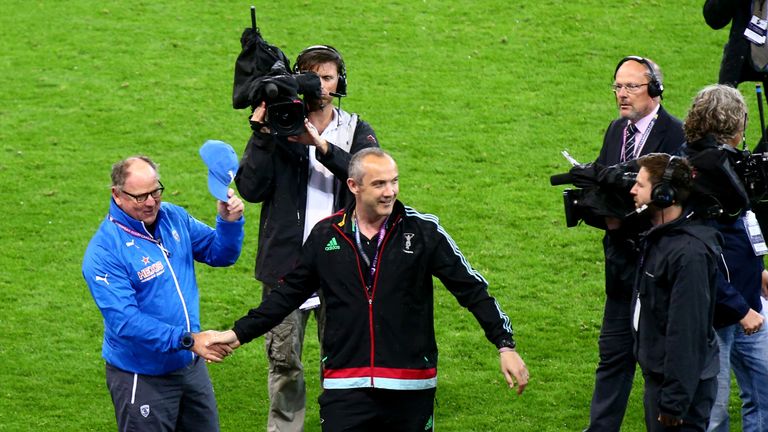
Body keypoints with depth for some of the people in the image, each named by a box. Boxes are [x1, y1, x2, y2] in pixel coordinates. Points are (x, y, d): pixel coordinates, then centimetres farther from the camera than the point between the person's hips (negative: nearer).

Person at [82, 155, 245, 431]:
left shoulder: (173, 218, 0)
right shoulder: (104, 251, -21)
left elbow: (220, 253, 10)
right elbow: (125, 321, -28)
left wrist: (229, 221, -12)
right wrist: (188, 339, -33)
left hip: (191, 366, 6)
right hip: (142, 377, -6)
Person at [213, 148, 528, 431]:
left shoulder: (423, 230, -1)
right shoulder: (326, 235, 4)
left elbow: (471, 289, 1)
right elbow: (289, 293, 16)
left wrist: (505, 345, -6)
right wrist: (239, 333, 13)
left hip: (411, 387, -1)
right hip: (345, 388, 1)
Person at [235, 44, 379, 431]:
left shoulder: (356, 131, 7)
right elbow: (251, 189, -6)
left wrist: (322, 146, -24)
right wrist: (263, 134, -15)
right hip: (285, 265, -1)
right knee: (283, 361, 3)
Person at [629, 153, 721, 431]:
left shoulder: (689, 252, -23)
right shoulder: (657, 238, 9)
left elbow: (687, 332, -24)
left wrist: (675, 401, -23)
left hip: (683, 384, -10)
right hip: (657, 374, 10)